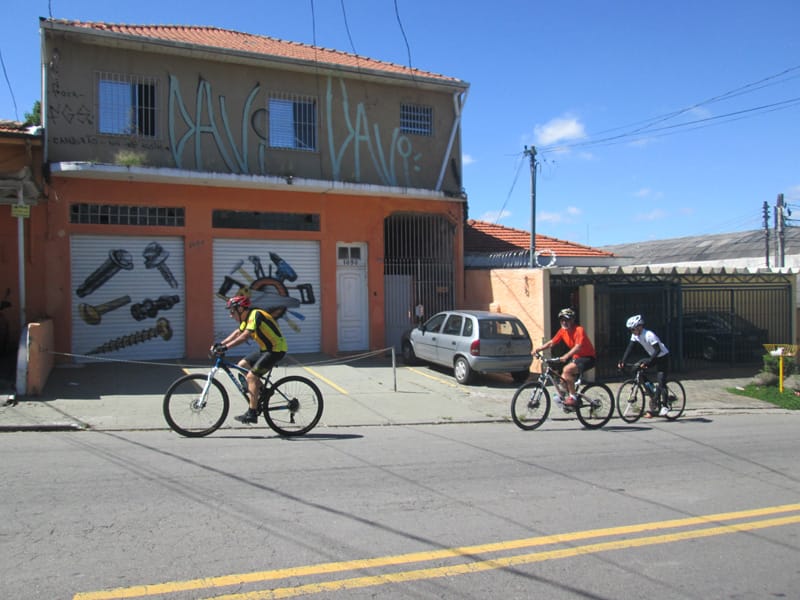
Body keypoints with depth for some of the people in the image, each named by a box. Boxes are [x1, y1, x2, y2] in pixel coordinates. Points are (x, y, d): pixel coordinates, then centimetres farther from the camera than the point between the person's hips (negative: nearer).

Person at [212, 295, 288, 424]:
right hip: (265, 348, 10)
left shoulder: (255, 315, -20)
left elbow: (245, 336, -31)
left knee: (251, 376, -15)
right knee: (242, 365, 9)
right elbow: (238, 332, 19)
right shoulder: (247, 318, 9)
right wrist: (220, 344, 9)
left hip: (276, 349, -10)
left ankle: (252, 414, -10)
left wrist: (226, 347, -33)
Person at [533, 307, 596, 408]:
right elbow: (551, 342, 1)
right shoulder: (562, 331, 1)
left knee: (567, 370, -28)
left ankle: (573, 398, -19)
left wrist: (566, 356, -49)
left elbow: (578, 347, -34)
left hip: (588, 357, -8)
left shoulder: (579, 330, -21)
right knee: (563, 378, -4)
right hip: (576, 357, 8)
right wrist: (539, 348, -16)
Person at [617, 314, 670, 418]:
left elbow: (658, 350, -33)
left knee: (661, 382, -14)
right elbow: (629, 348, -10)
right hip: (653, 357, 8)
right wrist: (622, 361, -21)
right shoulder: (635, 335, -6)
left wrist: (648, 361, -42)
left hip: (663, 356, -8)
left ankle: (664, 406, -5)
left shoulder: (649, 335, -29)